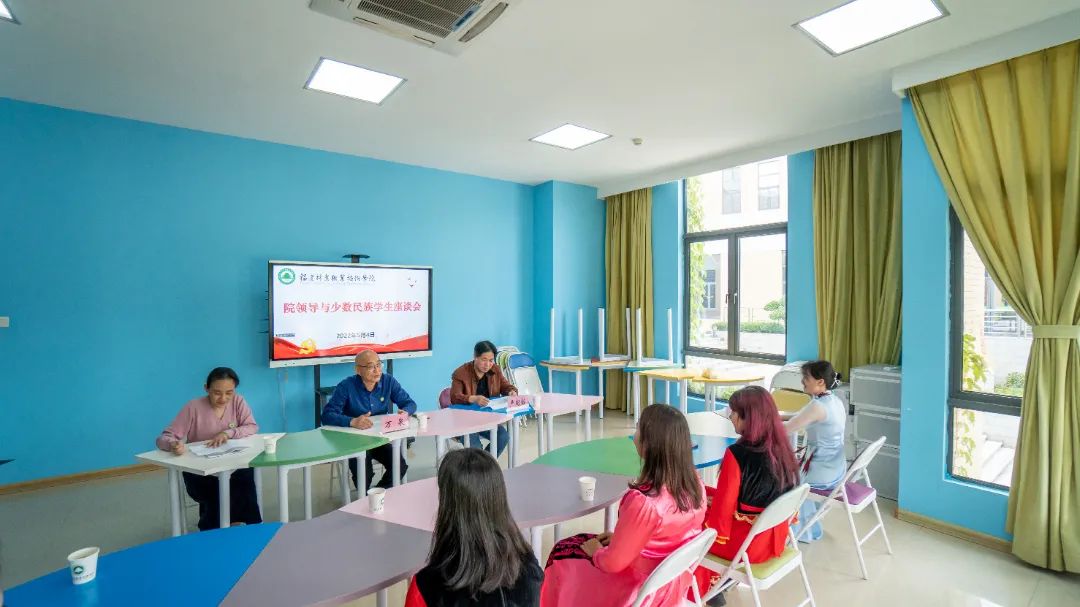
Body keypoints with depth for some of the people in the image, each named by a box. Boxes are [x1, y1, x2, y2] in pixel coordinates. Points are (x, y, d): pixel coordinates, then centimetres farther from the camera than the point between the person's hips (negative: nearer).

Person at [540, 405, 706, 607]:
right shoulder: (696, 485, -14)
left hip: (638, 588, -6)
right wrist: (621, 536, 7)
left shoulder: (642, 502, -37)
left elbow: (613, 563, -22)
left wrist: (595, 552, -1)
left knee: (561, 553, 16)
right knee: (582, 540, 25)